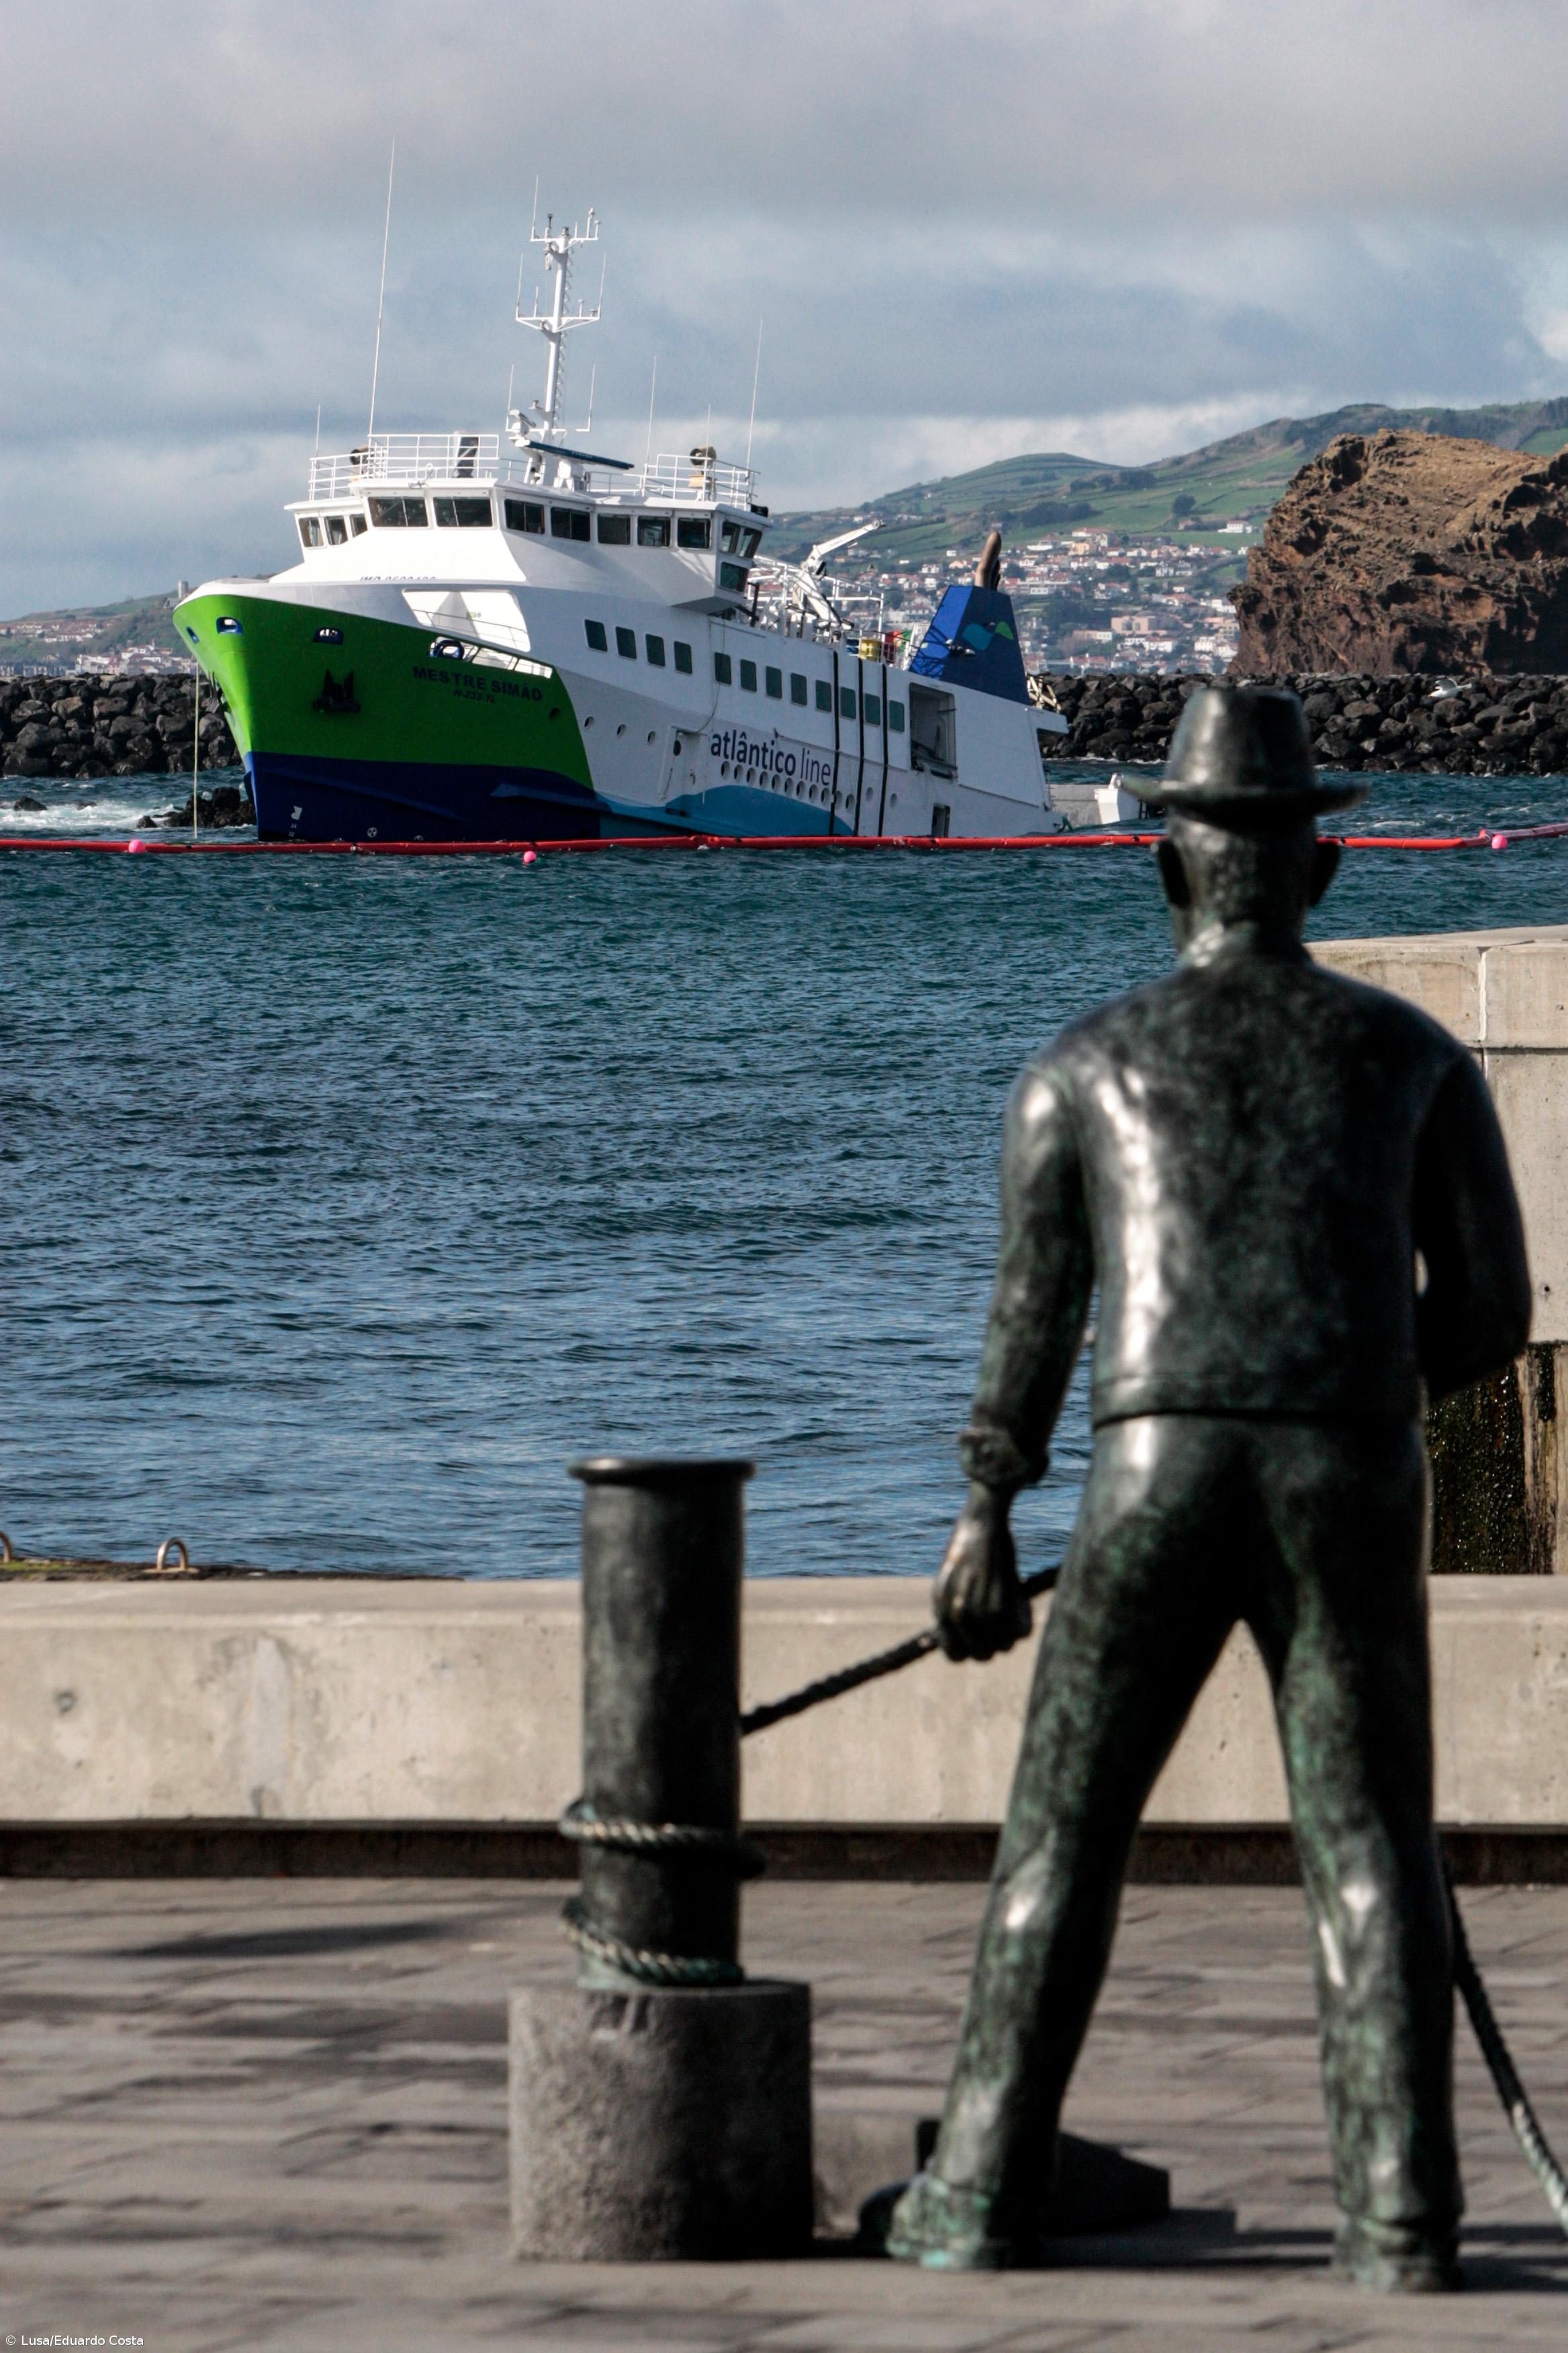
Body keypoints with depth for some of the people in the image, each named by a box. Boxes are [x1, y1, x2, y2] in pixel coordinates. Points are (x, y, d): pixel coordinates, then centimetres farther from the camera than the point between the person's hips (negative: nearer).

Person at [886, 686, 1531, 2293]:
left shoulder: (1085, 1067, 11)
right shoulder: (1413, 1056, 12)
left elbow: (1030, 1315, 12)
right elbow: (1486, 1314, 13)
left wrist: (984, 1521, 23)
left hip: (1156, 1483, 0)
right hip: (1353, 1494, 1)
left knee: (1063, 1839, 10)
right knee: (1369, 1851, 4)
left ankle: (985, 2198, 8)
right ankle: (1400, 2213, -8)